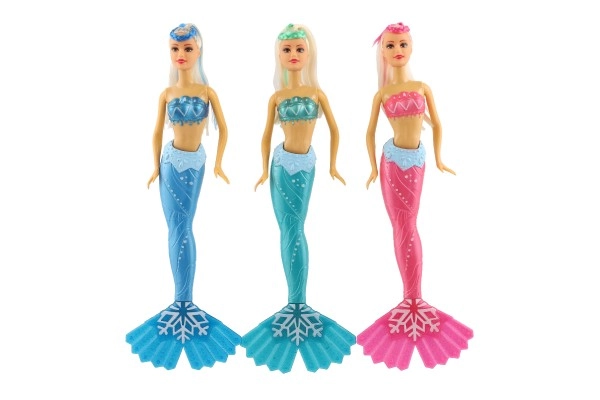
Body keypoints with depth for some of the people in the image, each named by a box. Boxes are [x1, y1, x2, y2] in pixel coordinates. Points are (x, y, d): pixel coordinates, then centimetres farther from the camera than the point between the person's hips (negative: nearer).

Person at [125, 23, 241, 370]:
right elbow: (158, 133, 6)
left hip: (196, 162, 0)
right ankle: (184, 302, 6)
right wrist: (156, 165, 6)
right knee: (180, 229, -2)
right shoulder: (166, 93, -2)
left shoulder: (208, 91, -4)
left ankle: (183, 302, 12)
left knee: (181, 228, 5)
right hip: (173, 162, 0)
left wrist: (218, 164, 5)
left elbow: (223, 128, 4)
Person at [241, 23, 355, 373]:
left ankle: (297, 304, 8)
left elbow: (334, 129, 6)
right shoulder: (277, 96, 2)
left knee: (293, 231, -1)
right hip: (284, 163, 1)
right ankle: (298, 303, 12)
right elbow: (267, 135, 9)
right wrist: (265, 170, 8)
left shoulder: (317, 92, 0)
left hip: (305, 163, -1)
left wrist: (333, 165, 6)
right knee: (292, 232, 4)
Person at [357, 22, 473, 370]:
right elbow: (370, 131, 6)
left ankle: (412, 299, 12)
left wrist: (439, 159, 10)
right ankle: (413, 299, 10)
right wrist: (373, 167, 5)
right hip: (394, 160, -1)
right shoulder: (382, 93, 0)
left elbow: (437, 124, 10)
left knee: (406, 228, 4)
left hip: (416, 160, 1)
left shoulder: (423, 87, 4)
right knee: (404, 228, 2)